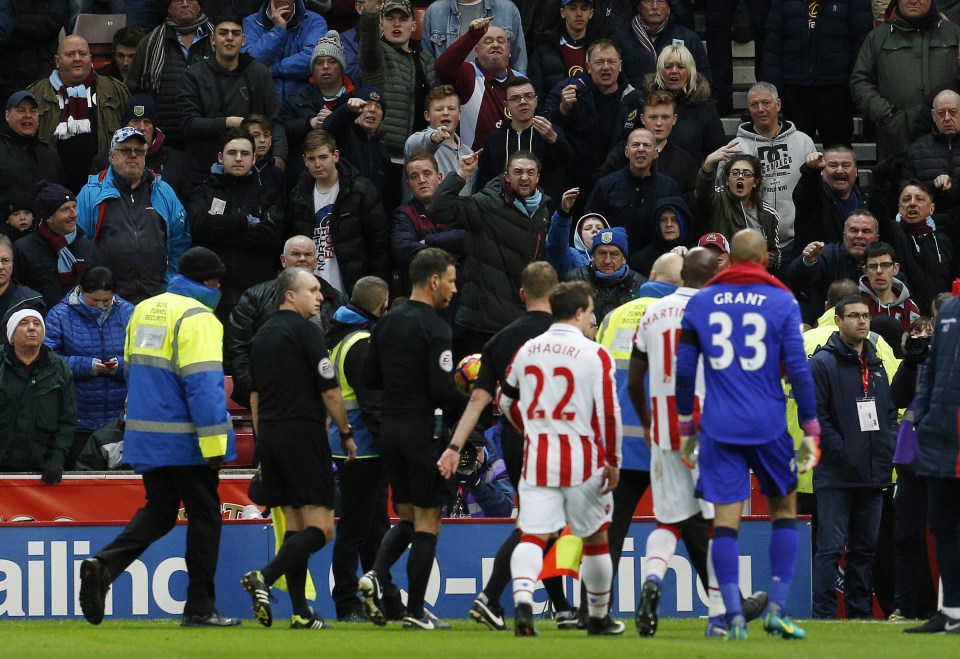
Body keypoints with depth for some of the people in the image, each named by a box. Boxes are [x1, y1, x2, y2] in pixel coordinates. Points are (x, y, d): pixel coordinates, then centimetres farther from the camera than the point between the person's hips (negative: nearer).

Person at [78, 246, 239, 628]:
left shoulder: (144, 310, 10)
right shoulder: (197, 318, -15)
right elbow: (204, 385, -21)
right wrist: (214, 444, -21)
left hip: (146, 438, 7)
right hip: (185, 440, -7)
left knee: (159, 511, 15)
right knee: (204, 516, 5)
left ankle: (103, 566, -8)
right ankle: (200, 608, 8)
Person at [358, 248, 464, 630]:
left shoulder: (387, 323, 9)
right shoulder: (434, 328, -14)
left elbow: (370, 379, 13)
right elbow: (443, 390, -19)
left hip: (389, 429, 7)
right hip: (424, 430, -7)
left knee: (407, 516, 18)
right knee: (427, 520, 1)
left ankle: (377, 575, -7)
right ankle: (415, 612, 1)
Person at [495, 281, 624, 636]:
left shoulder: (527, 350, 8)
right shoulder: (594, 355, -7)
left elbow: (506, 402, 18)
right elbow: (609, 410, -11)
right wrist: (613, 461, -1)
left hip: (537, 458, 3)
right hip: (583, 460, -3)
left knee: (532, 536, -1)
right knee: (595, 538, 14)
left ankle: (522, 597, -28)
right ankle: (598, 617, 26)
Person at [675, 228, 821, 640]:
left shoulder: (699, 304, 5)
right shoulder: (782, 303, -2)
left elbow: (684, 371, 7)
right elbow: (798, 370, -4)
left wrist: (685, 428, 18)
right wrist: (811, 431, 1)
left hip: (719, 428, 1)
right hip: (769, 427, -1)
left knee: (726, 520, 1)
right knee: (784, 509, 14)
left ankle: (734, 617, -6)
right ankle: (777, 609, 6)